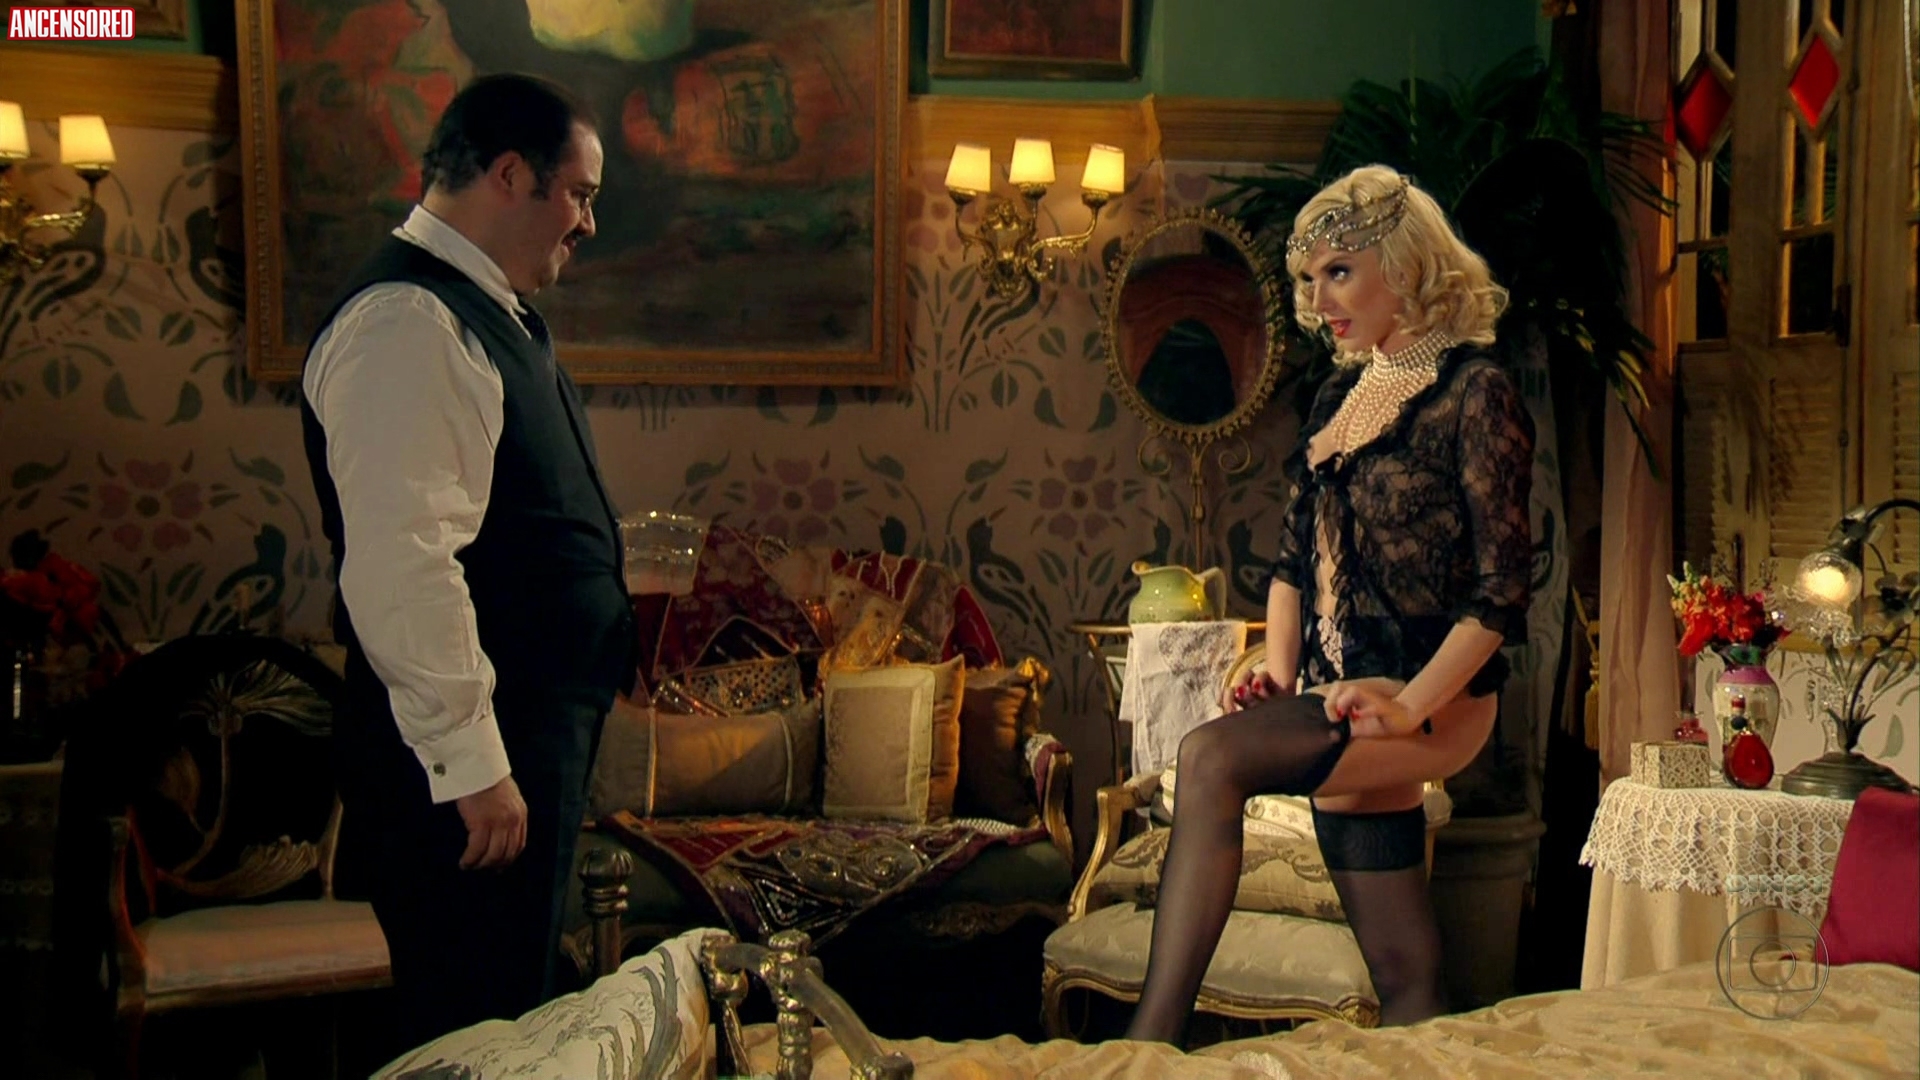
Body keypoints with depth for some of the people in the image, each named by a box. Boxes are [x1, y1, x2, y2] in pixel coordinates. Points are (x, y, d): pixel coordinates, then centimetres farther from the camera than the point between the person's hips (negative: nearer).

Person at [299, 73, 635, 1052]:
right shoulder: (407, 324, -19)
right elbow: (403, 568, -26)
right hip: (466, 752, -10)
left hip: (537, 729, 10)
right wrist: (471, 764, -23)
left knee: (511, 1021, 19)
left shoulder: (486, 310, 14)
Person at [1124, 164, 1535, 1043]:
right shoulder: (1341, 396, 15)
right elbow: (1295, 558, 18)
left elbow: (1503, 587, -13)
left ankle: (1147, 1048, -32)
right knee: (1404, 974, 7)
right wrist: (1279, 673, 2)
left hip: (1435, 699, -7)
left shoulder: (1474, 391, -8)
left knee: (1211, 757, -28)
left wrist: (1411, 707, -21)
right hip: (1343, 697, 7)